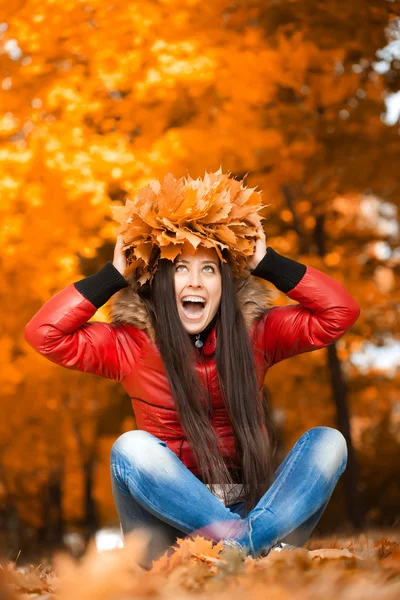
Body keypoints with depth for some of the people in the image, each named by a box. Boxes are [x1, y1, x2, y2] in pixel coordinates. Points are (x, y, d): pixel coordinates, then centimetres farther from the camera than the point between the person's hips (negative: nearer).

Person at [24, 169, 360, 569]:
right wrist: (114, 276, -3)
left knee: (327, 440, -18)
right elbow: (43, 333, -7)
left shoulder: (255, 334, 7)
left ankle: (247, 547, -41)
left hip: (250, 511, 2)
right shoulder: (131, 345, 3)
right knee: (132, 447, -29)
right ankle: (255, 546, -37)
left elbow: (340, 312, 3)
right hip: (167, 526, -2)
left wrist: (267, 263, 1)